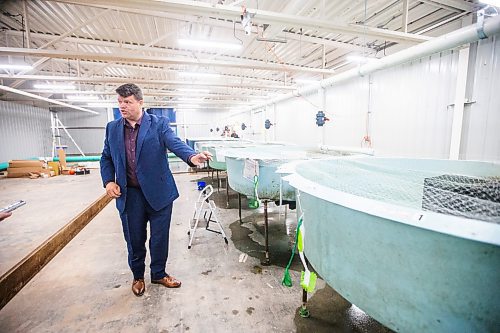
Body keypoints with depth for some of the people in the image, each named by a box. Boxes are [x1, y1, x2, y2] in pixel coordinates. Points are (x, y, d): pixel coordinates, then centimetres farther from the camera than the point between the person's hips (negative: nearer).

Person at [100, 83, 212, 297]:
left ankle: (159, 274, 36)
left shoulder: (159, 124, -5)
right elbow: (106, 158, 15)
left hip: (158, 192, -2)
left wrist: (192, 157, -42)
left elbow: (175, 143, -21)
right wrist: (108, 181, -2)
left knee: (159, 238, 11)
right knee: (134, 240, 15)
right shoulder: (112, 128, 7)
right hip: (129, 195, 3)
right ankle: (138, 276, 41)